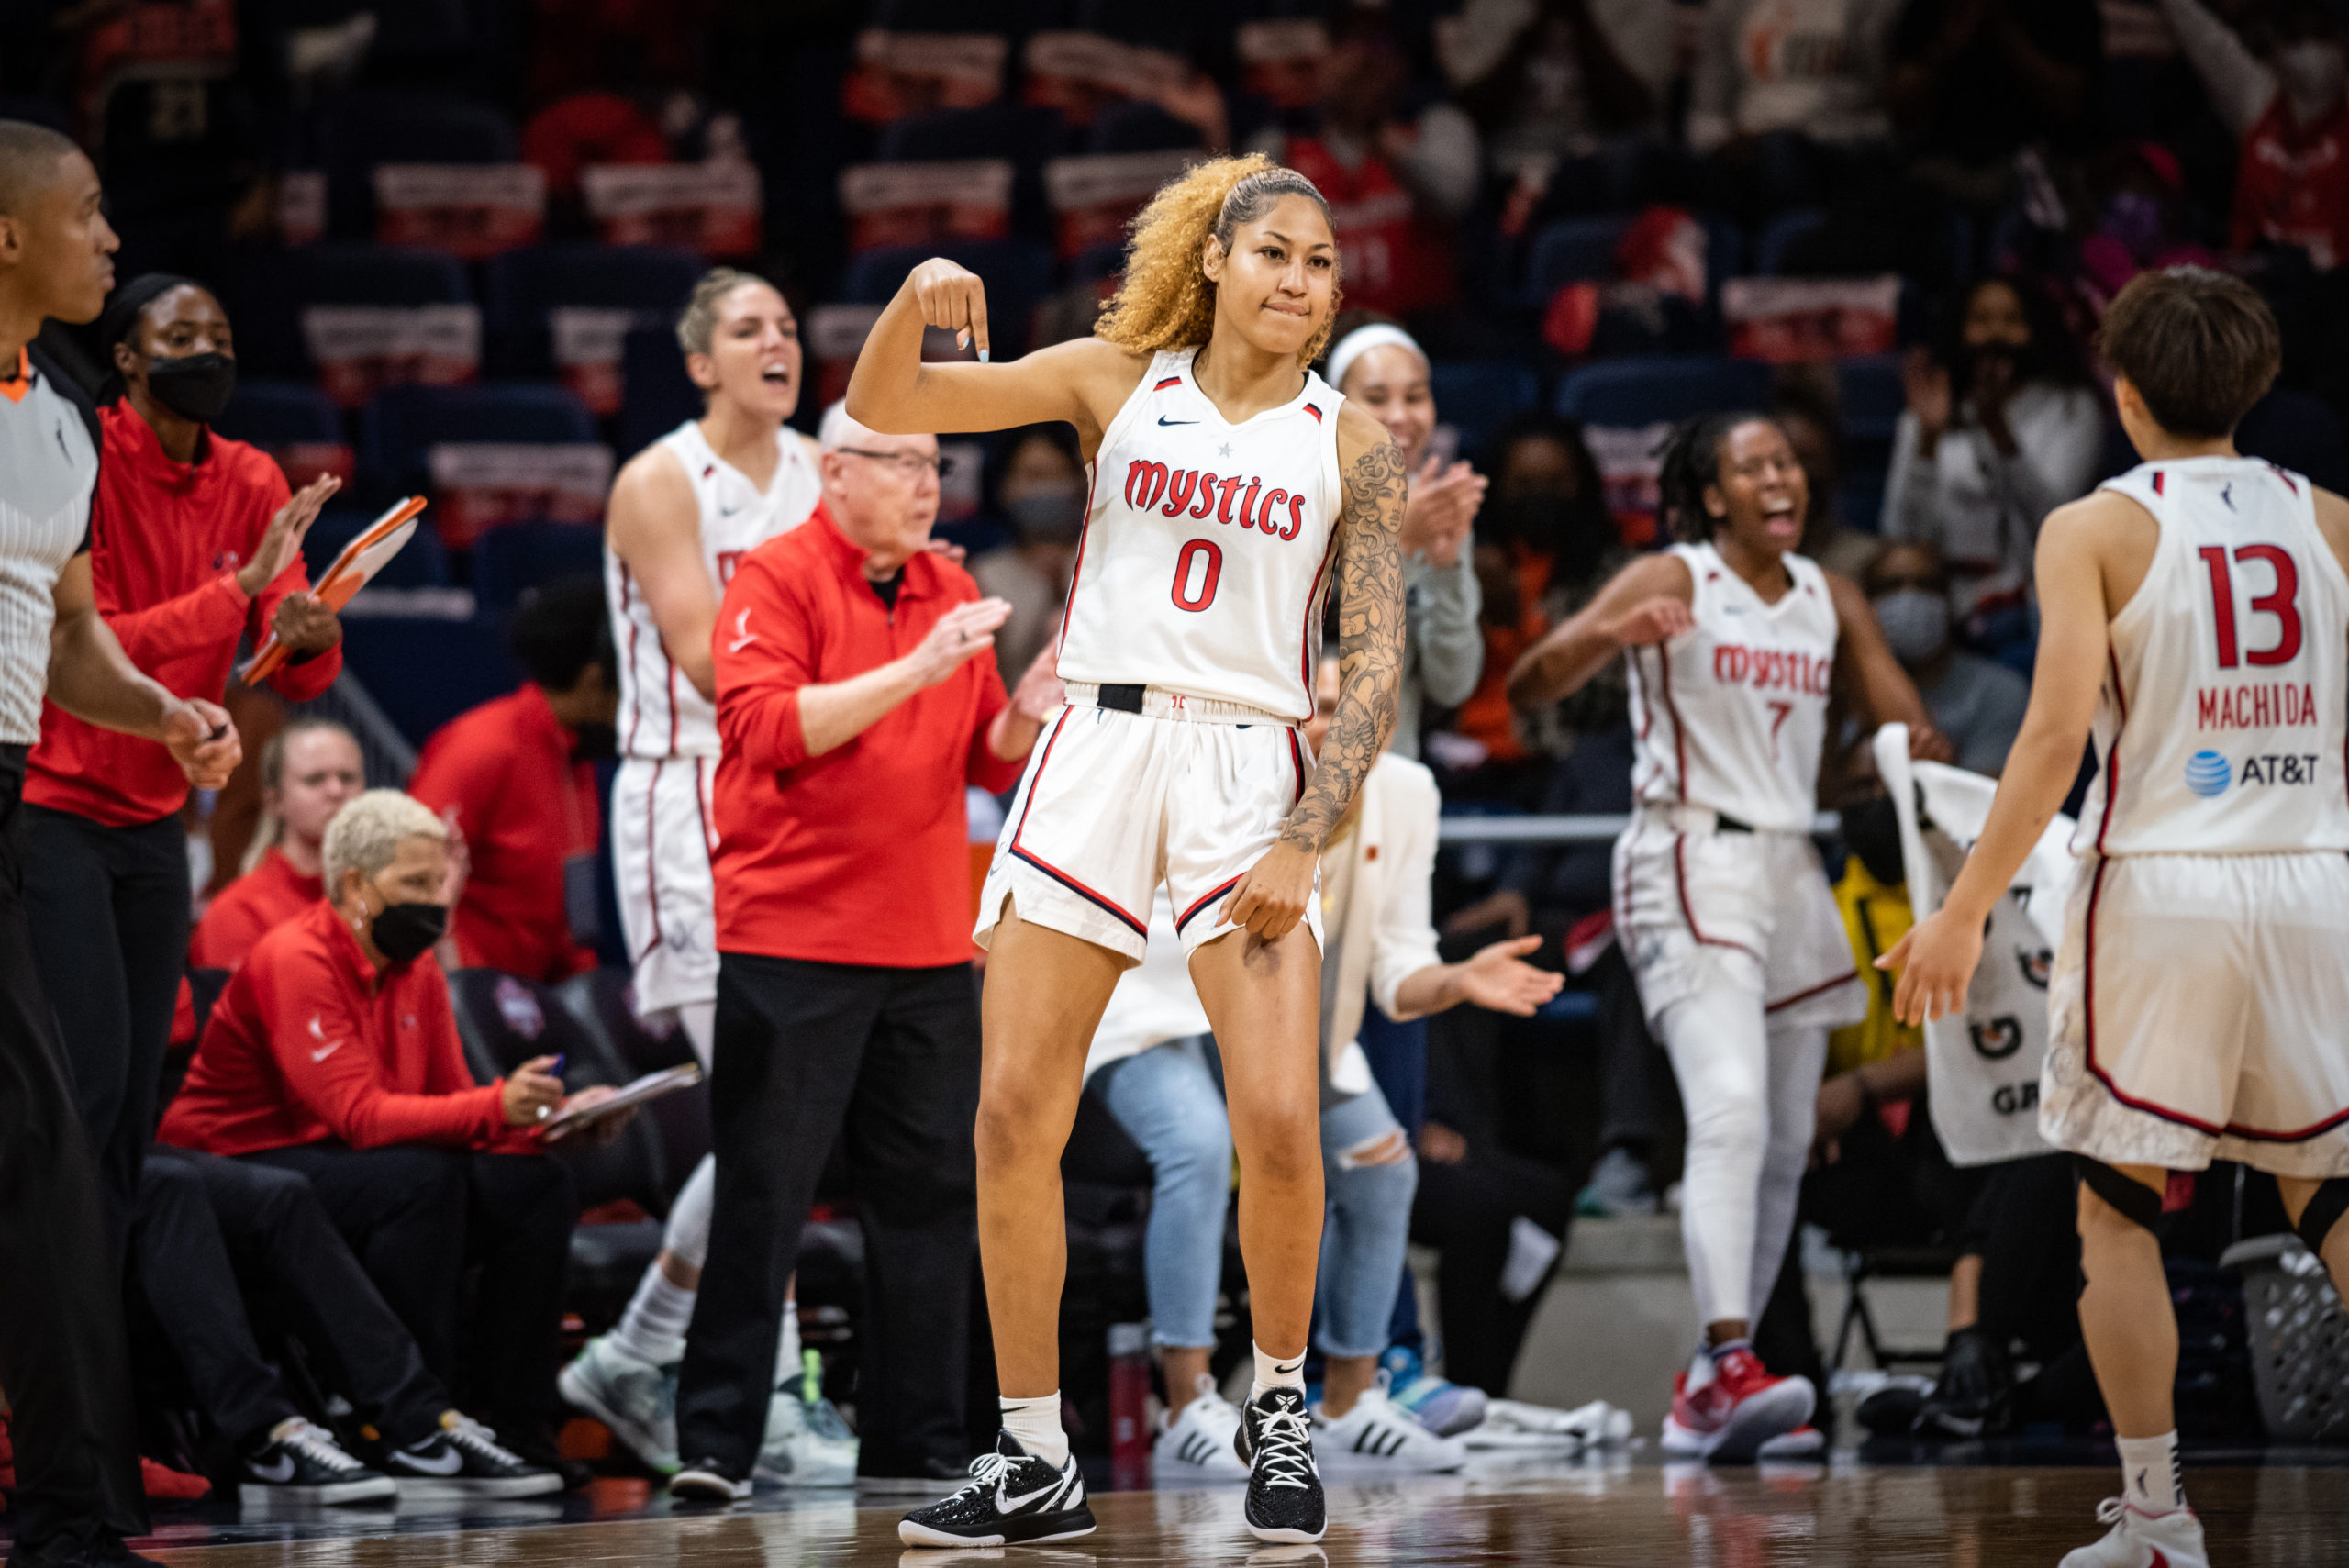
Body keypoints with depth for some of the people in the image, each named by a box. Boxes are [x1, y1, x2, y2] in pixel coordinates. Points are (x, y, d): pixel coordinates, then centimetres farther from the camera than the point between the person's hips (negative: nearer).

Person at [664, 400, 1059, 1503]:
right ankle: (715, 1442, -3)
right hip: (794, 946, -6)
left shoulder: (949, 592, 13)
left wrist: (1022, 718, -6)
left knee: (928, 1194, 8)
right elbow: (765, 726, -18)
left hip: (929, 953, 6)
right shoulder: (776, 582, -5)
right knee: (762, 1199, -5)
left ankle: (916, 1436, 15)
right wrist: (910, 673, -23)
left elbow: (985, 762, 16)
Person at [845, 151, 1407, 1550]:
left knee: (1278, 1124, -15)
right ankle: (1036, 1463, 6)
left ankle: (1281, 1404, 10)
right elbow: (884, 406, 5)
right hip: (1099, 750, 1)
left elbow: (1376, 673, 2)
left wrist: (1303, 845, -10)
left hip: (1252, 768, -1)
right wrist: (917, 304, -16)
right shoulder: (1118, 381, 8)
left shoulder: (1350, 444, 6)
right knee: (1015, 1117, -4)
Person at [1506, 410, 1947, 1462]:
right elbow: (1528, 684, -14)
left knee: (1784, 1146, 8)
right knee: (1731, 1112, -25)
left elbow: (1916, 737, 17)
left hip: (1790, 872, 7)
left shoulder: (1829, 598, 13)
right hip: (1691, 867, -7)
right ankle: (1733, 1362, -35)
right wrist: (1608, 634, -33)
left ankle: (1709, 1388, 17)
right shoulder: (1673, 584, -4)